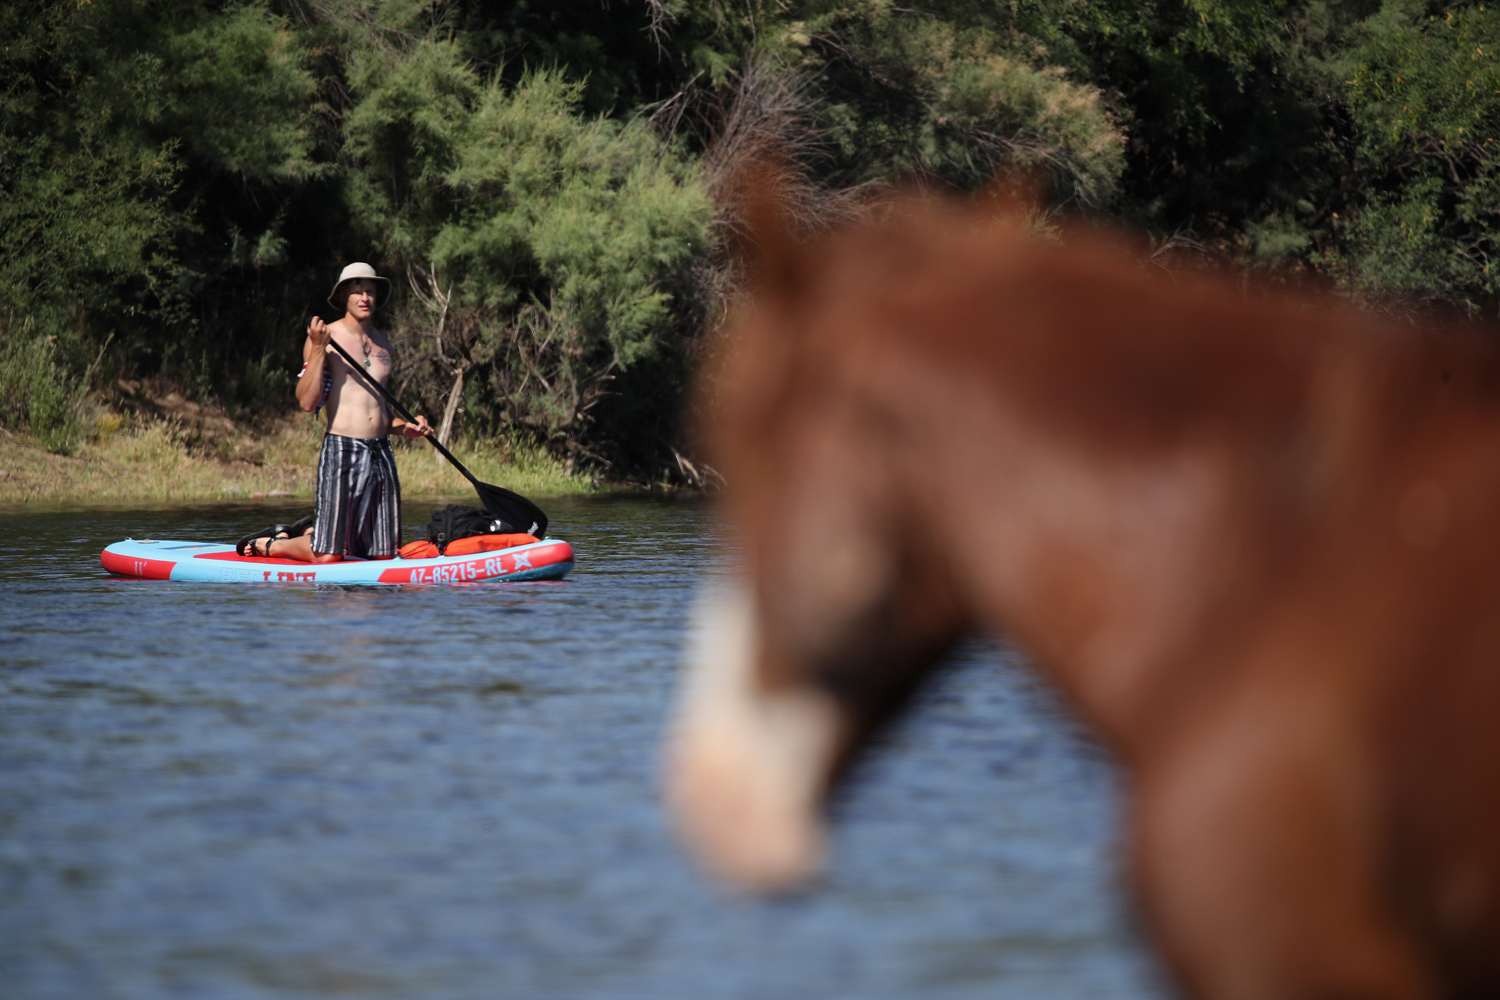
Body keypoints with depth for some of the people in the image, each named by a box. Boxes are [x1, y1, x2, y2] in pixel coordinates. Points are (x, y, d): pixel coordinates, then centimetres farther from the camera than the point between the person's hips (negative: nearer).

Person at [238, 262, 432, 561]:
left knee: (382, 553, 6)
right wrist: (318, 349, -18)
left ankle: (307, 533, 28)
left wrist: (404, 428, 11)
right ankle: (265, 544, 17)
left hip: (381, 452, 7)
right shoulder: (326, 337, -4)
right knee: (327, 556, -9)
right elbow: (307, 402, -13)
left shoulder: (382, 343, 16)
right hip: (342, 450, -7)